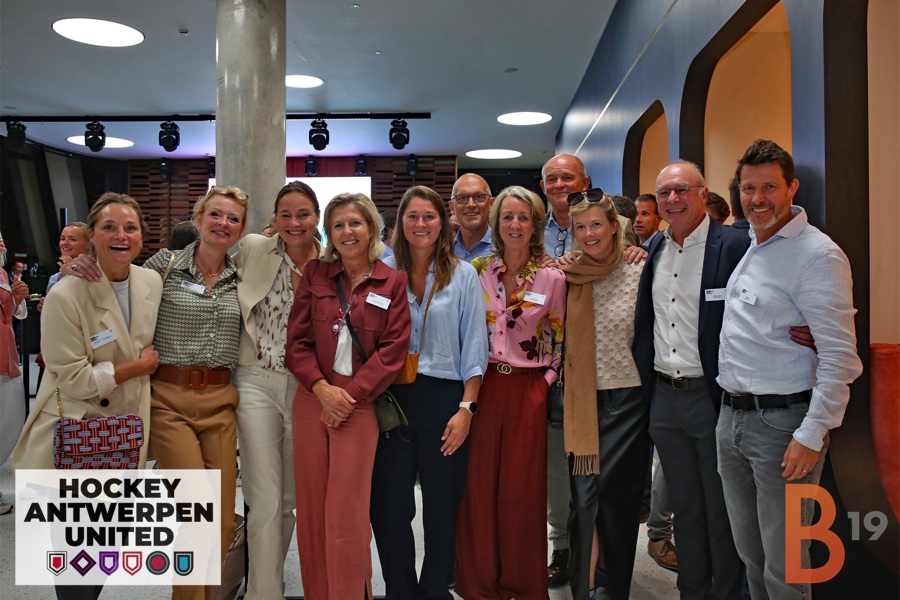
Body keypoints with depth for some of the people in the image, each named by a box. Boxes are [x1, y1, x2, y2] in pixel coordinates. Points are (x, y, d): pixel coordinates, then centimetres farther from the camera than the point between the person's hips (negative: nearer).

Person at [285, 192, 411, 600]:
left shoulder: (393, 282, 1)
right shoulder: (315, 273, 7)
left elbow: (393, 351, -4)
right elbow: (297, 341, 4)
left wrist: (349, 396, -10)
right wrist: (323, 389, -10)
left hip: (360, 404, -2)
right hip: (312, 401, 3)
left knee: (346, 512, -2)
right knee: (311, 508, 8)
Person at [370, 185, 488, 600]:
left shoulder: (463, 275, 3)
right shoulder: (383, 273, 5)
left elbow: (474, 346, 0)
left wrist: (466, 409, -6)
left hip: (445, 398, -1)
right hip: (392, 397, 1)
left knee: (442, 507, 8)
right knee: (389, 506, 6)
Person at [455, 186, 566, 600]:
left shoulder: (552, 278, 0)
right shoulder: (476, 271, 3)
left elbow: (559, 340, 7)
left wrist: (548, 380, -1)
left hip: (528, 391, -1)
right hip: (482, 387, 1)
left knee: (522, 490, 4)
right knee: (479, 486, 4)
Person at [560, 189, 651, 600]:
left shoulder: (638, 271, -6)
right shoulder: (569, 276, 5)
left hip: (627, 397, -2)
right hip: (583, 400, 3)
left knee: (618, 500, 5)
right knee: (583, 497, 3)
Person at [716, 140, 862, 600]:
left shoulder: (817, 255, -13)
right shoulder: (745, 245, 11)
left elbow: (839, 356, -17)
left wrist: (812, 435, -19)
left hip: (783, 422, -7)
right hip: (731, 417, 7)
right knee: (749, 553, 19)